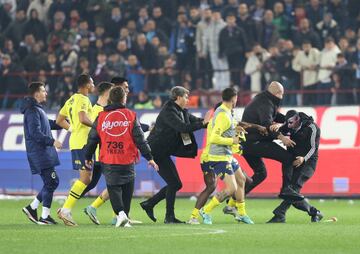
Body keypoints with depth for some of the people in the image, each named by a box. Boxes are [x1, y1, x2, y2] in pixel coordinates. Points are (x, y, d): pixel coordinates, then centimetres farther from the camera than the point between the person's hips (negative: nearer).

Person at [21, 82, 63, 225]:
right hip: (39, 153, -10)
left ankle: (32, 208, 17)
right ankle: (45, 216, -5)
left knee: (52, 182, 12)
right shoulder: (32, 111, -14)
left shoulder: (37, 109, 19)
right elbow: (35, 133, -21)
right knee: (50, 182, -9)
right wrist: (52, 142, -20)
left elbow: (49, 124, 30)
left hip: (44, 153, 10)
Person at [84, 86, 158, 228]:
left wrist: (88, 157, 23)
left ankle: (120, 212, -16)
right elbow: (140, 139, -1)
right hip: (127, 161, -1)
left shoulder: (101, 117, 5)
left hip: (108, 161, 1)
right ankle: (124, 218, 8)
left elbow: (92, 139, 10)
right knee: (127, 188, 11)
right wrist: (149, 158, 4)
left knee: (113, 187, 5)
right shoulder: (131, 116, 0)